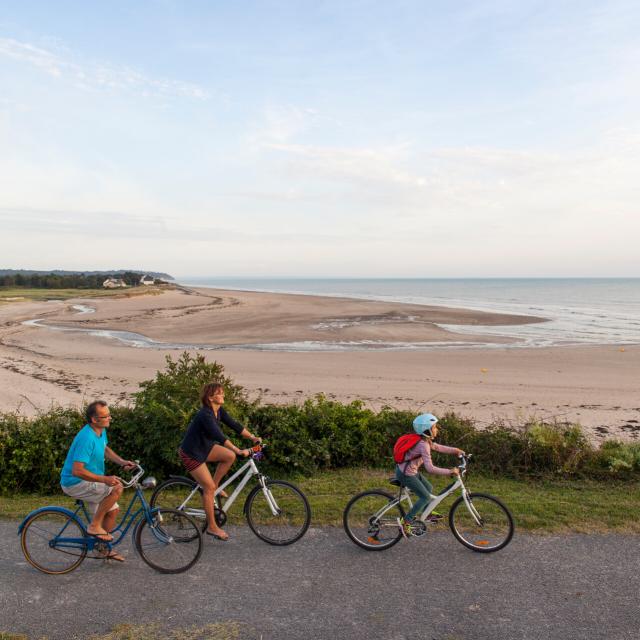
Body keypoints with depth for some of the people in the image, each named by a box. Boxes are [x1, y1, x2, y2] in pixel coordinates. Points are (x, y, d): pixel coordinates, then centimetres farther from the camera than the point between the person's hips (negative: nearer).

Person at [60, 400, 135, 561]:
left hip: (89, 482, 9)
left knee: (112, 510, 10)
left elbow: (105, 449, 21)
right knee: (117, 488, -24)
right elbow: (77, 471, -32)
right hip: (75, 483, -9)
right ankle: (94, 526, -9)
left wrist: (122, 461, 6)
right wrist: (104, 479, -34)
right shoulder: (86, 438, -29)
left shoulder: (101, 431, 1)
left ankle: (104, 548, 27)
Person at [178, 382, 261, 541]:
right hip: (191, 453, -8)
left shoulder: (219, 411, -2)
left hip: (204, 447, 8)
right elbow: (219, 436, -38)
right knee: (209, 487, -6)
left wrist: (253, 437, -8)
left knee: (229, 456, -9)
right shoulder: (205, 415, -29)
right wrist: (239, 451, -42)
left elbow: (234, 425, 0)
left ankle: (214, 486, 9)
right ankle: (212, 527, 7)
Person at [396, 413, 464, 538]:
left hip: (410, 470, 9)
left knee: (428, 488, 20)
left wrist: (455, 450, 9)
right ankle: (406, 521, 2)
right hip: (406, 474, -9)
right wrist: (450, 471, -29)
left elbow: (437, 447, 17)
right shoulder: (423, 445, -28)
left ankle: (427, 513, 40)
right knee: (425, 497, -3)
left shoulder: (425, 441, 1)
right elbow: (430, 468, -33)